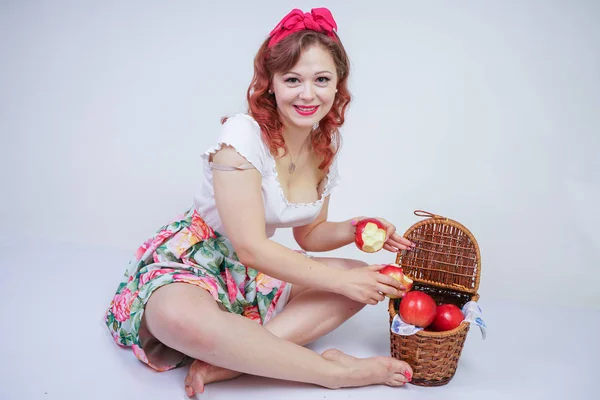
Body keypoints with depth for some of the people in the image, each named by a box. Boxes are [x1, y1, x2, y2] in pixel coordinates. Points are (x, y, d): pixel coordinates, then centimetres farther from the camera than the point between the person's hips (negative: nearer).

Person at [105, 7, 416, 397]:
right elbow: (251, 248, -24)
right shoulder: (244, 134, -21)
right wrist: (341, 280, -20)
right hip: (191, 261, -7)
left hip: (258, 274, 7)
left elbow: (309, 233, 12)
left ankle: (226, 359, -23)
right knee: (180, 315, -41)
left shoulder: (326, 148, 0)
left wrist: (354, 229, -9)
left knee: (364, 279, -7)